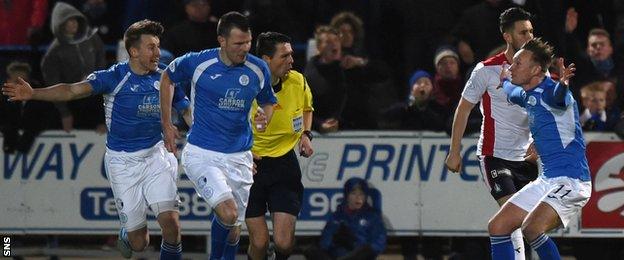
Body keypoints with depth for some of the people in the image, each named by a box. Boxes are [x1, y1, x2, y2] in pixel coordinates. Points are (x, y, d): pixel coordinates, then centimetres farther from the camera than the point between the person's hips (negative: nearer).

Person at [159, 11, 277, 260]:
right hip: (201, 154, -4)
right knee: (228, 213, -24)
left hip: (239, 156, 4)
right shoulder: (197, 62, -11)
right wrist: (167, 125, 12)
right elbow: (167, 77, 10)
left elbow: (268, 102, 18)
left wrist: (265, 118, -7)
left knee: (234, 230, 8)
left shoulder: (258, 69, -2)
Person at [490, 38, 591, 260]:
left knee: (531, 228, -29)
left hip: (571, 181, -10)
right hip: (546, 181, 10)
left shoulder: (550, 91, -16)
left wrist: (563, 84, -63)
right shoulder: (527, 96, 12)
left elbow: (559, 97, -42)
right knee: (497, 227, 7)